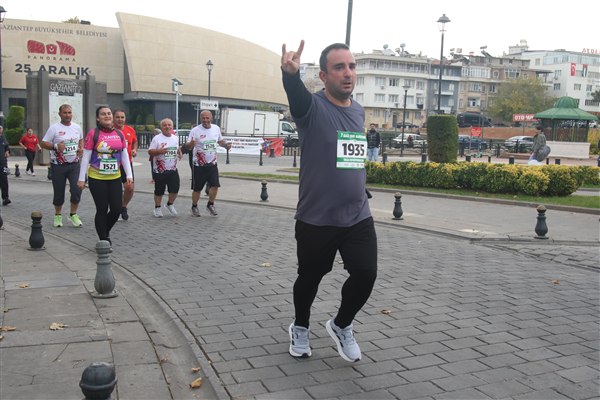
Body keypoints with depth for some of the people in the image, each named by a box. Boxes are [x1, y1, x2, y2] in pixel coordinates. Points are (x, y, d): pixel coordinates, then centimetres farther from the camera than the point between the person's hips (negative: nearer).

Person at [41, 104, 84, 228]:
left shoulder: (77, 127, 5)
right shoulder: (54, 128, -7)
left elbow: (81, 139, 22)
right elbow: (43, 143, -6)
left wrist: (81, 148, 2)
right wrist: (56, 146, -23)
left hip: (74, 164, 3)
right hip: (58, 165, -2)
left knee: (77, 189, -9)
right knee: (59, 191, 7)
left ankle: (73, 215, 9)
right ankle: (58, 215, 27)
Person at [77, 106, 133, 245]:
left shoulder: (120, 134, 4)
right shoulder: (93, 134, -8)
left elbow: (125, 156, 9)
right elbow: (85, 157, -6)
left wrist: (129, 175, 4)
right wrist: (81, 178, -8)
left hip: (115, 178, 4)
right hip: (96, 179, -4)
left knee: (117, 209, 4)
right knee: (102, 210, 2)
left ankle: (105, 232, 31)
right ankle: (103, 240, 17)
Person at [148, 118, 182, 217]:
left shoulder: (175, 138, 8)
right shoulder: (157, 138, -7)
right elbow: (150, 151, -8)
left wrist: (180, 152, 2)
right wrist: (159, 151, -25)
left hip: (173, 169, 4)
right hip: (160, 170, -4)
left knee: (175, 189, 1)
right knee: (159, 190, 4)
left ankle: (170, 204, 26)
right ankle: (158, 208, 21)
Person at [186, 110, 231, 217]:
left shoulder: (216, 128, 2)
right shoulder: (195, 130, -12)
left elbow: (220, 141, 18)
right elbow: (188, 146, -13)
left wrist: (226, 145, -3)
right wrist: (191, 144, -36)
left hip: (212, 163, 3)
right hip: (199, 165, -3)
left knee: (215, 185, -3)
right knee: (197, 188, 6)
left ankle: (210, 205, 19)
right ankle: (194, 207, 26)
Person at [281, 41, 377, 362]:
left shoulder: (359, 111, 8)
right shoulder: (313, 107, -11)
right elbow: (295, 93, -35)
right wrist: (290, 73, -57)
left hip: (358, 217, 4)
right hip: (316, 219, -4)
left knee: (366, 274, -7)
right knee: (310, 277, 12)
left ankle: (341, 325, 22)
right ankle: (300, 327, 40)